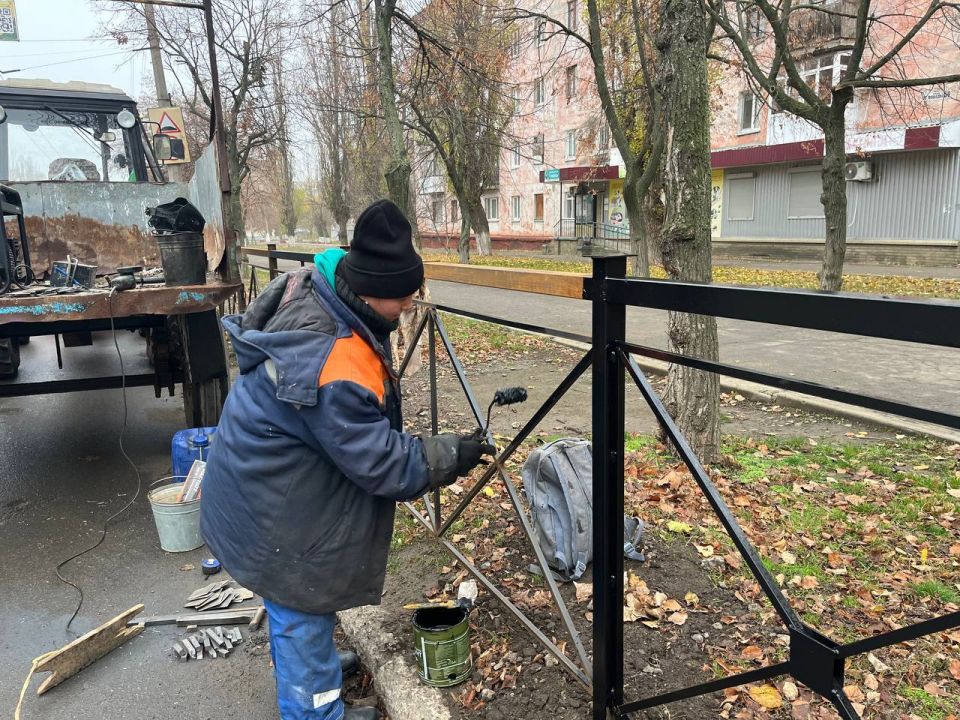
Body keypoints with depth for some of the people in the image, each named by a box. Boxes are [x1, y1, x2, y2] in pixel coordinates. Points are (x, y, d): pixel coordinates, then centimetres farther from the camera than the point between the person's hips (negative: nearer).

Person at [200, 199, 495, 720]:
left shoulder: (311, 288, -9)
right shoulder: (336, 368, -38)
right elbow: (380, 462, -28)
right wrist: (448, 456, -16)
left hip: (268, 486, 10)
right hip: (274, 513, -10)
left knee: (295, 600, 29)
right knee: (302, 606, 9)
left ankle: (308, 667, 53)